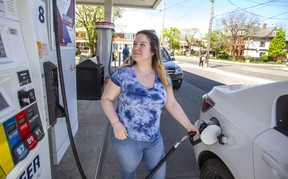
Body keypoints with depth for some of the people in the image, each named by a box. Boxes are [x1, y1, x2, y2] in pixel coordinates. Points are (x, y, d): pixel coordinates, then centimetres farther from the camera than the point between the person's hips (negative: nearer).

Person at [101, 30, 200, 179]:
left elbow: (172, 104, 2)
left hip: (154, 139, 3)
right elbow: (106, 99, -8)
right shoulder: (122, 74, -15)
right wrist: (116, 123, -20)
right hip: (126, 139, -3)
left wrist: (189, 126, 0)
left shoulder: (162, 78, -4)